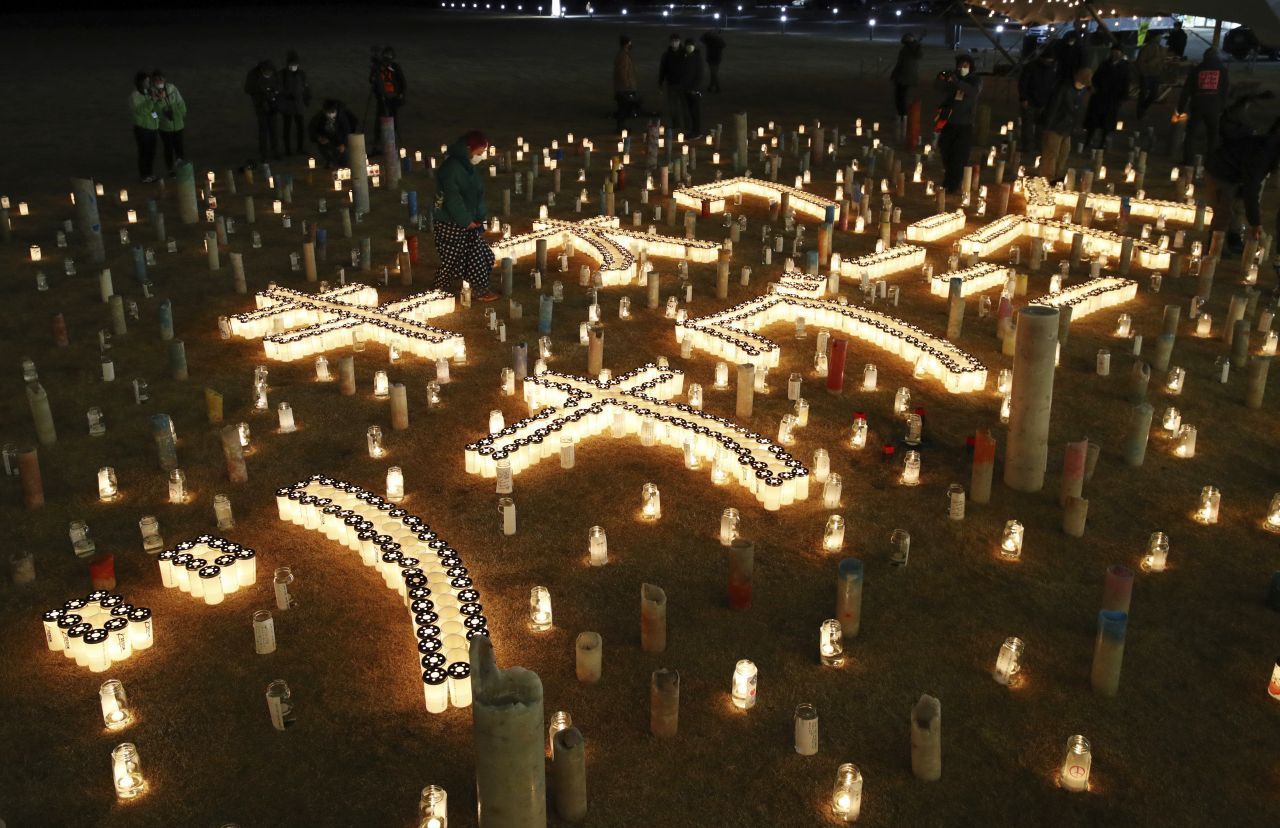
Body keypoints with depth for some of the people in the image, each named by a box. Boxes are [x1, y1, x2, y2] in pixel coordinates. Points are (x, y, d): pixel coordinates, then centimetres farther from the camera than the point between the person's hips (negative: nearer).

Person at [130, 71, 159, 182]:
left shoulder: (148, 92, 6)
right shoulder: (134, 95, -12)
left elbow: (155, 109, 12)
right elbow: (140, 110, -24)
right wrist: (152, 101, -30)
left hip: (152, 127, 6)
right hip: (142, 128, -6)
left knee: (151, 152, 12)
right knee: (144, 152, 1)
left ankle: (149, 173, 26)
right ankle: (144, 176, 11)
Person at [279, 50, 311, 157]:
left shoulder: (302, 74, 0)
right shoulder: (282, 74, -4)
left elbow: (306, 87, 7)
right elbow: (280, 89, -1)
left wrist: (307, 100, 2)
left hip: (299, 104, 2)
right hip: (287, 104, -2)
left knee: (300, 127, 4)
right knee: (288, 127, 3)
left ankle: (300, 148, 17)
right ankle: (288, 149, 10)